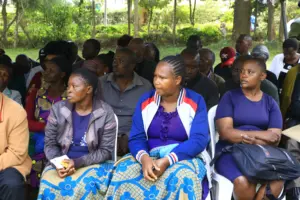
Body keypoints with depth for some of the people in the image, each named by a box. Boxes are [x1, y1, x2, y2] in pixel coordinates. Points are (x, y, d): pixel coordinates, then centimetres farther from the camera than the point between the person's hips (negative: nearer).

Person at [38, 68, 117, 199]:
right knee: (49, 184, -29)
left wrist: (78, 163, -18)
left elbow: (106, 150, -5)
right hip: (62, 163, 2)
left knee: (84, 186, -33)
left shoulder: (105, 113, -5)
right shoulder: (58, 109, 2)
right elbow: (49, 144, 5)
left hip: (93, 163, -2)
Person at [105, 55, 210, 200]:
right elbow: (136, 138, 0)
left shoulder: (195, 102, -3)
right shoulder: (145, 101, 4)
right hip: (149, 158, 2)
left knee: (183, 177, -36)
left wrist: (167, 160, -24)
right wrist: (144, 158, -23)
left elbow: (199, 140, -12)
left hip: (184, 158, -2)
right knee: (123, 173, -27)